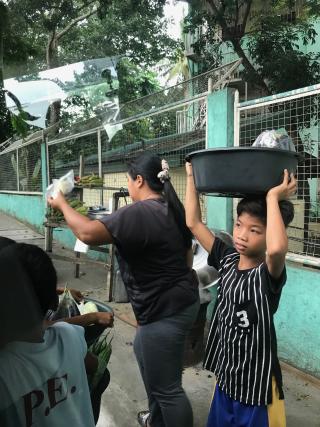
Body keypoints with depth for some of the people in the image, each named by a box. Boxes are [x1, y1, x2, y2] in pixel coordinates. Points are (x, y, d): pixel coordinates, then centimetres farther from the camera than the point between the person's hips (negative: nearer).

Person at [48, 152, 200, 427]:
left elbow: (88, 233, -30)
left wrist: (62, 204, -12)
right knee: (145, 354, 28)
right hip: (182, 300, 11)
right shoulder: (172, 207, 8)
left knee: (166, 386, 6)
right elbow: (187, 255, 17)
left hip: (165, 311, -11)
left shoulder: (138, 213, -23)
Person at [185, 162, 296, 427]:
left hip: (256, 382, -5)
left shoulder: (269, 273, -21)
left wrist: (273, 199, -36)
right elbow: (194, 223, -2)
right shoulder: (228, 259, -5)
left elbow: (277, 248, -47)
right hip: (226, 373, 6)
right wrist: (192, 177, -3)